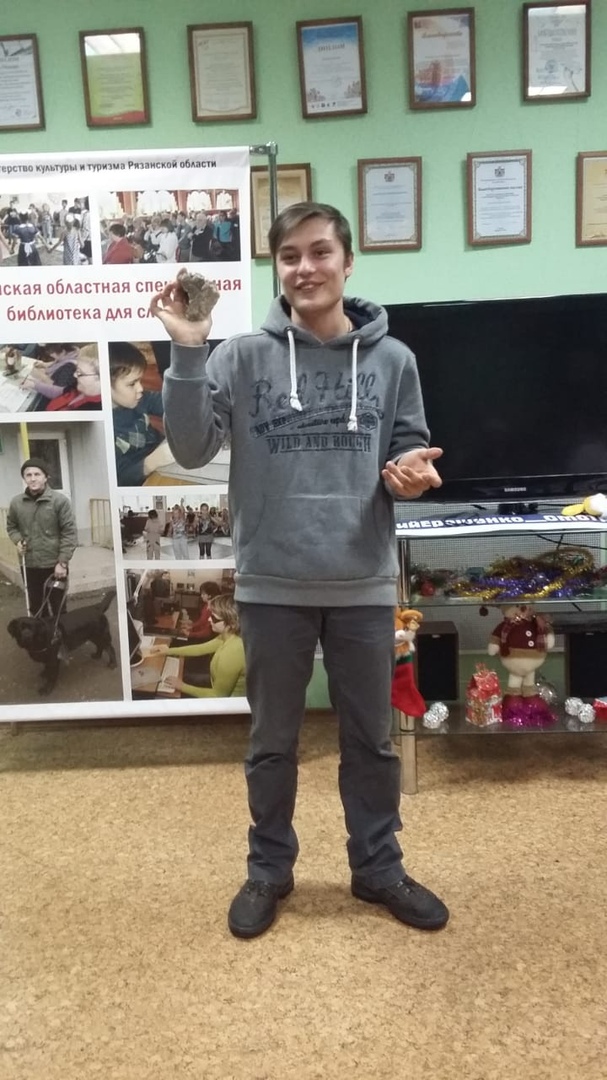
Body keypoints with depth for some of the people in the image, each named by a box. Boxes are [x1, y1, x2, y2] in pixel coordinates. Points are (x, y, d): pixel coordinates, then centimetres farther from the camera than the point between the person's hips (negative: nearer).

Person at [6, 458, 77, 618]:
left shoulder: (59, 500, -10)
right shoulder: (16, 502, 1)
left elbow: (69, 533, -10)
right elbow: (11, 526, 17)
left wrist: (62, 562, -13)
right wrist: (18, 540, -4)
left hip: (54, 565, -3)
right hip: (29, 566, 3)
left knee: (58, 609, 8)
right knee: (36, 609, 14)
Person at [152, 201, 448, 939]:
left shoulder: (392, 360, 2)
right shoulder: (243, 357, -3)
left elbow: (409, 454, 7)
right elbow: (191, 449, -10)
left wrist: (411, 475, -16)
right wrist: (187, 354, -20)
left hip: (363, 583, 1)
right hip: (272, 584, -1)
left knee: (371, 739, 15)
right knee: (272, 741, 15)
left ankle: (378, 867, 36)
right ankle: (269, 870, 35)